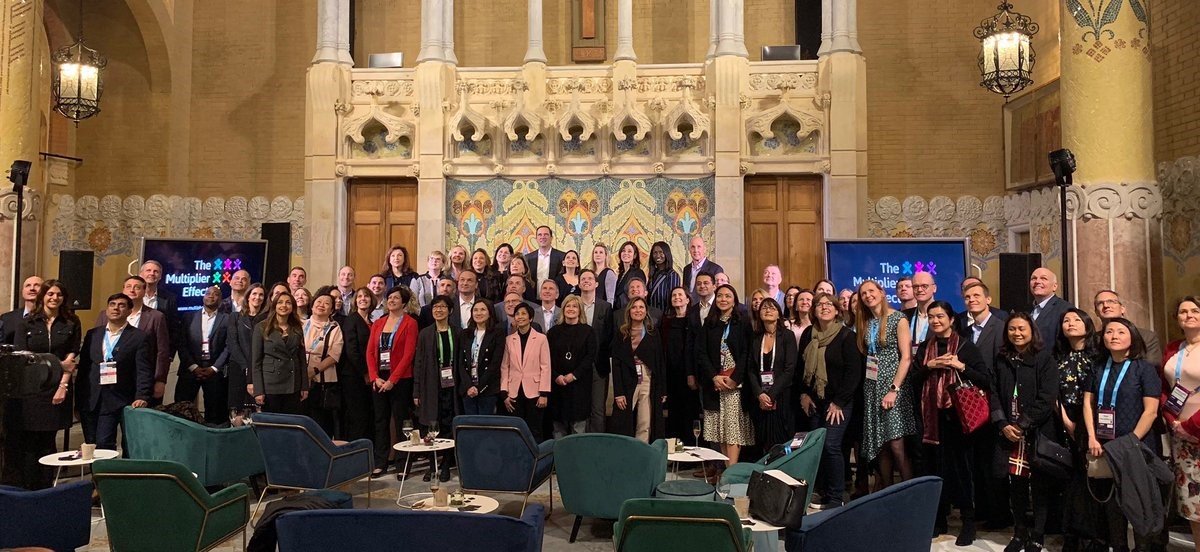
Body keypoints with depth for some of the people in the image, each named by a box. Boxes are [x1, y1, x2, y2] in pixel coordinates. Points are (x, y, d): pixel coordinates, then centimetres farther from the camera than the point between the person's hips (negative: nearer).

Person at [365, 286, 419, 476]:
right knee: (380, 421, 8)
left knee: (401, 421, 0)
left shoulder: (410, 323, -3)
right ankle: (380, 463, 14)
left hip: (400, 380, -5)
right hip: (378, 380, 5)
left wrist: (392, 380, -15)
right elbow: (370, 352, 8)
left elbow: (408, 354, -11)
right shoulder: (378, 324, 13)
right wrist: (375, 377, -6)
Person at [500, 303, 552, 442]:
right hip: (514, 393, 3)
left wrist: (544, 394, -8)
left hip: (534, 392, -3)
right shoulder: (509, 339, 7)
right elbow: (504, 367, 7)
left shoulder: (541, 338, -2)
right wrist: (504, 393, 1)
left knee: (534, 431, 3)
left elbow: (545, 367, -3)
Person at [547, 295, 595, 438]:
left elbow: (590, 356, -3)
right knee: (558, 422, 3)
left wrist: (574, 375, -11)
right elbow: (548, 356, 4)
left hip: (580, 382, -2)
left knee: (578, 422, -3)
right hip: (557, 382, 2)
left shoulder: (587, 331, 3)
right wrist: (556, 376, -10)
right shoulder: (554, 331, 9)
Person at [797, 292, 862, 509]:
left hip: (839, 402, -5)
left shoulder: (846, 335, -8)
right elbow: (801, 366, 16)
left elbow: (854, 372, -11)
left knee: (831, 446, -12)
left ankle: (836, 498, -2)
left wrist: (839, 402, -13)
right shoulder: (808, 334, 8)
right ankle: (824, 494, 14)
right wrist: (804, 394, 7)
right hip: (815, 401, 5)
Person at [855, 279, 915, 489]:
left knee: (896, 445, -12)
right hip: (872, 387, 6)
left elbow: (906, 357, -11)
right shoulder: (864, 323, 12)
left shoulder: (898, 319, -5)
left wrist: (894, 389, -17)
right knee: (879, 444, 6)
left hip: (893, 385, -6)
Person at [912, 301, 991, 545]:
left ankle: (968, 522, 9)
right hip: (932, 415, 4)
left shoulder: (965, 346, 0)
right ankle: (938, 518, 18)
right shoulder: (924, 348, 12)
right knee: (935, 466, 7)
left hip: (959, 414, -4)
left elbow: (986, 380, -6)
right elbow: (914, 381, 7)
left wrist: (960, 366, -16)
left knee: (962, 466, -1)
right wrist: (929, 366, -7)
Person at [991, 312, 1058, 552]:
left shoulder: (1044, 358, -2)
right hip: (1009, 432, 3)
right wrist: (1003, 425, -6)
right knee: (1015, 482, 6)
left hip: (1038, 432, -3)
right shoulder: (1001, 360, 10)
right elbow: (994, 395, 7)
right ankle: (1020, 531, 18)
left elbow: (1047, 397, -10)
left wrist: (1024, 425, -13)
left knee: (1039, 483, 1)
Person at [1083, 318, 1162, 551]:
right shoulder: (1099, 367, 8)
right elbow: (1088, 403, 7)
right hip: (1105, 447, 4)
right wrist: (1093, 438, -4)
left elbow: (1150, 411, -11)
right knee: (1111, 501, 11)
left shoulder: (1145, 368, -6)